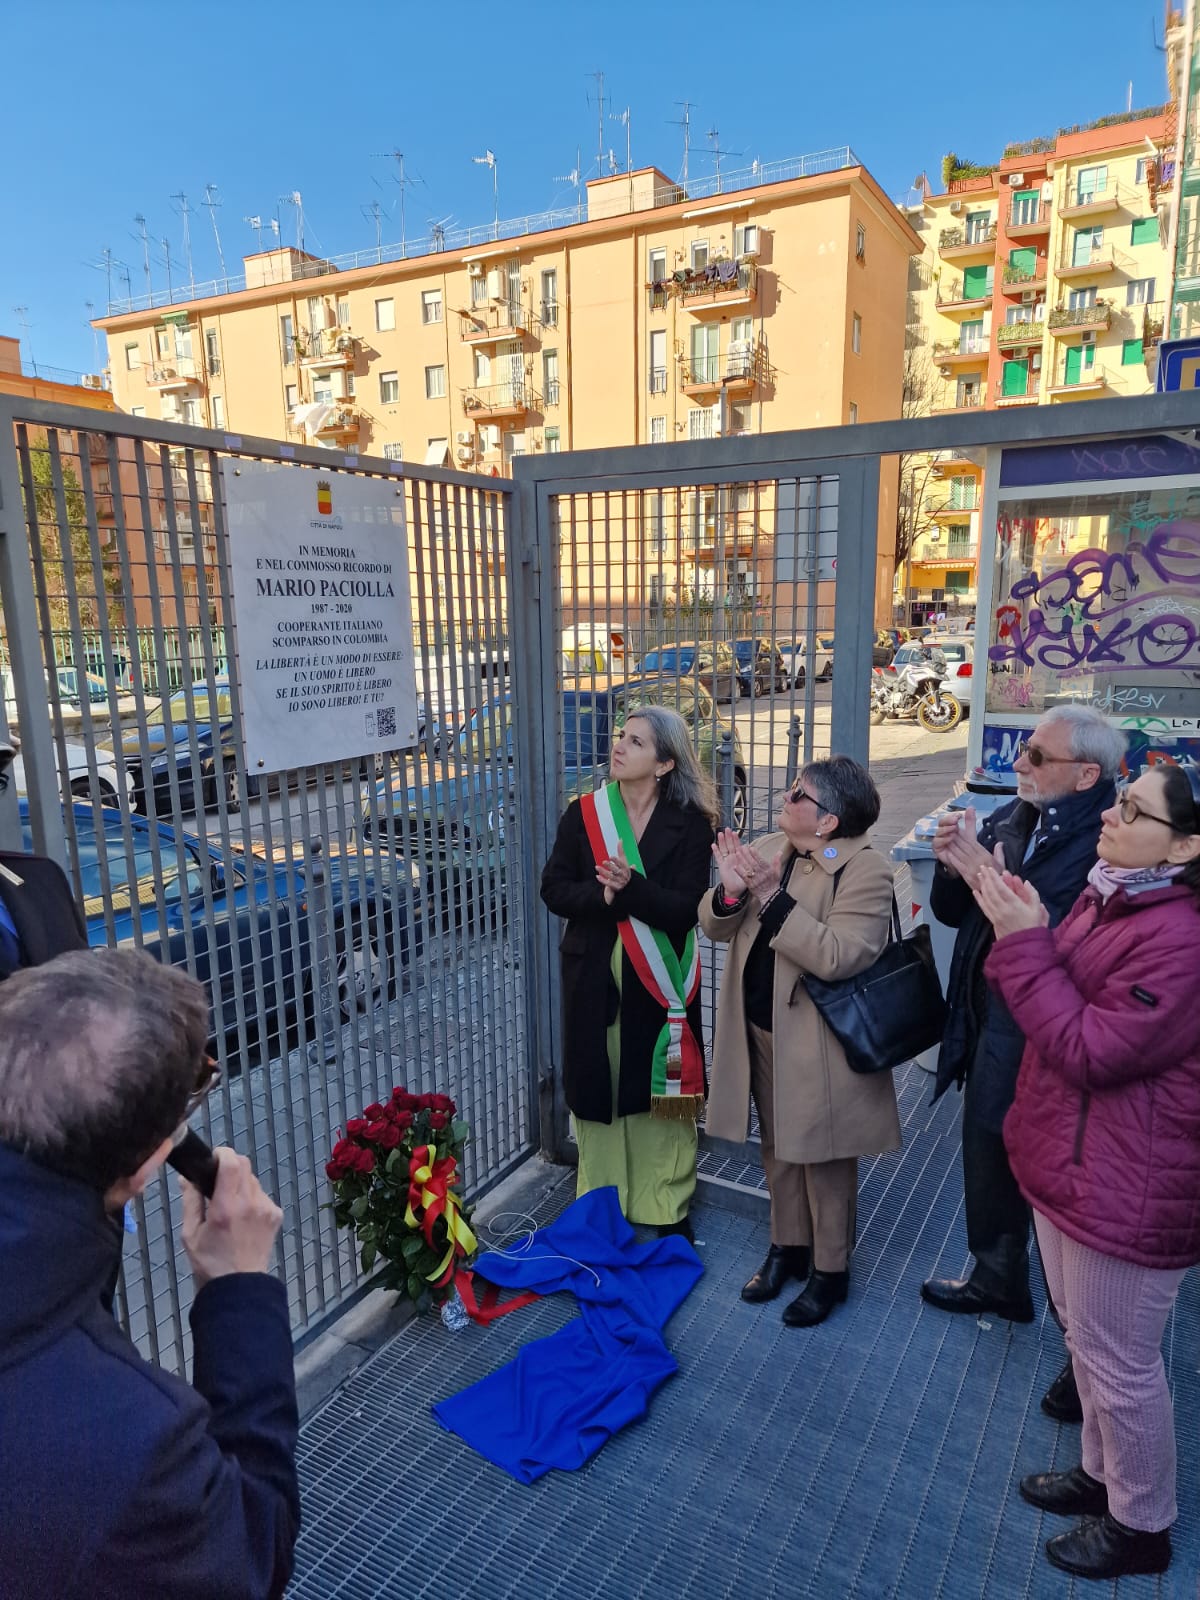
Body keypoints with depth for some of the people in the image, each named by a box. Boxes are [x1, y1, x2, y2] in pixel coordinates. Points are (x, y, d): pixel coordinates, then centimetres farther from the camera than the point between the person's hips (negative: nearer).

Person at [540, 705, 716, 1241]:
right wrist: (604, 896, -20)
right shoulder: (583, 814, 0)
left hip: (660, 980, -1)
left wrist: (632, 888, -29)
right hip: (593, 977, 2)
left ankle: (666, 1205, 26)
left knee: (661, 1091, 7)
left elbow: (686, 908, -13)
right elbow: (553, 889, -3)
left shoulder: (689, 824, -6)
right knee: (596, 1088, 9)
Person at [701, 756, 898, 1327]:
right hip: (762, 1030, 6)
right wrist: (730, 892, -21)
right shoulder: (766, 851, 1)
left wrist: (772, 895, -32)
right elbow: (715, 926, 1)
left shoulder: (865, 871, -18)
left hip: (818, 1043, -6)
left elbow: (838, 956, -30)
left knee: (823, 1157, 11)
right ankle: (787, 1246, 42)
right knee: (778, 1148, 22)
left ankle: (829, 1269, 32)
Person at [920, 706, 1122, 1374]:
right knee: (989, 1164, 25)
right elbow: (953, 912, 6)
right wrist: (954, 864, -12)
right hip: (990, 1029, 8)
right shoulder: (1009, 819, 1)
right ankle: (998, 1280, 52)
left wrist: (991, 881, -29)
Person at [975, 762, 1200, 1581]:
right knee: (1085, 1338, 26)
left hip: (1126, 1185, -9)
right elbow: (1061, 1004, 9)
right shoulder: (1107, 895, 2)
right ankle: (1103, 1472, 48)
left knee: (1119, 1360, 12)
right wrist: (1023, 935, -5)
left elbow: (1090, 1051, -26)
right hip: (1069, 1157, 9)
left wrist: (1026, 944, -26)